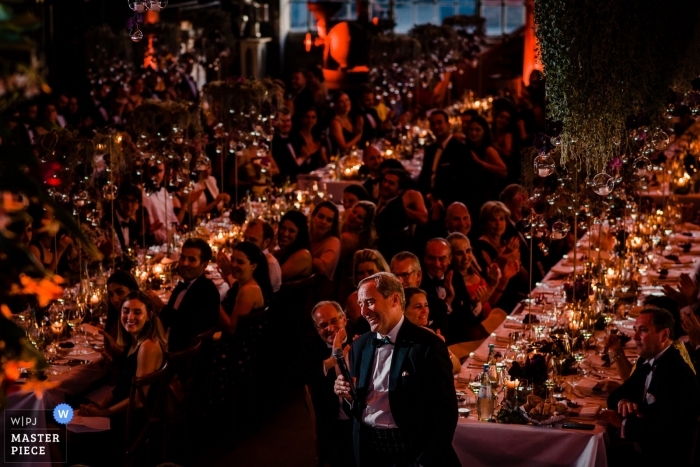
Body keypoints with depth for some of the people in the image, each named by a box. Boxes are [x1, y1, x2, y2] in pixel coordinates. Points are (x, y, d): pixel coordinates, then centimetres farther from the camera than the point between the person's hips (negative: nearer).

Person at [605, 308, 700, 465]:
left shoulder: (677, 374, -22)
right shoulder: (646, 363, 8)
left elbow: (664, 430, -29)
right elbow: (617, 394, 13)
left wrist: (624, 423, -16)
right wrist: (622, 402, -10)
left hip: (663, 459, -8)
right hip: (640, 449, 8)